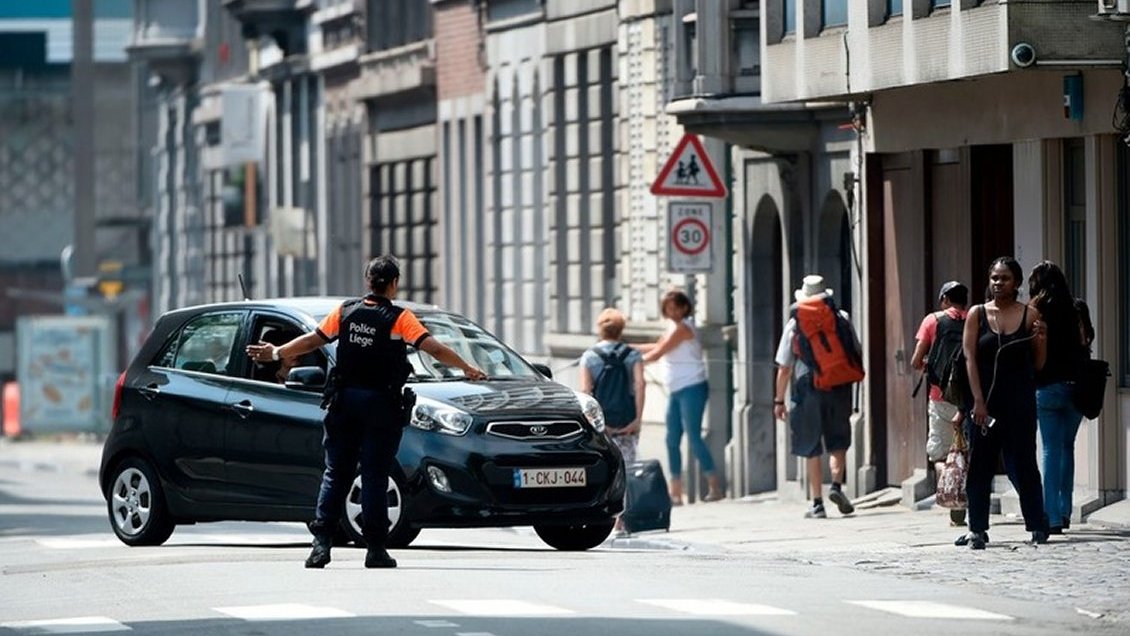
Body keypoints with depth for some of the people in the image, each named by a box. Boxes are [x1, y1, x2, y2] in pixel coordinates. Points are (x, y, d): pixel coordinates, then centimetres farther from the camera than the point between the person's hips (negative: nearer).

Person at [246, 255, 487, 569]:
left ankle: (321, 543, -2)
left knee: (336, 474, 7)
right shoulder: (399, 318, -6)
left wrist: (276, 353, 25)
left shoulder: (345, 311, 5)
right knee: (374, 477, 0)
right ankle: (375, 549, -1)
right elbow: (433, 348, -12)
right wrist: (466, 369, -5)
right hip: (381, 402, -3)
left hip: (345, 401, 3)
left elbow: (312, 340, 11)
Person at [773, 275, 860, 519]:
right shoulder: (841, 319, 1)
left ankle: (817, 503, 4)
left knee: (811, 449, 5)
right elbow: (856, 355, 6)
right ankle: (837, 485, -10)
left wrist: (779, 400, 6)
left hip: (807, 387, -1)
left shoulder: (795, 325, -1)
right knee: (838, 442, 14)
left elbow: (784, 368, -1)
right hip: (838, 387, 1)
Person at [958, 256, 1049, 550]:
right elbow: (970, 358, -2)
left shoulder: (1030, 315, 3)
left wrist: (1040, 339, -13)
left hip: (1019, 399, -1)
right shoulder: (977, 314, 3)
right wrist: (978, 401, -10)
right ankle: (977, 528, 8)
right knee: (980, 462, 2)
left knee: (1022, 461, 0)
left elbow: (1038, 365, 6)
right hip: (985, 397, 1)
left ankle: (1037, 526, 7)